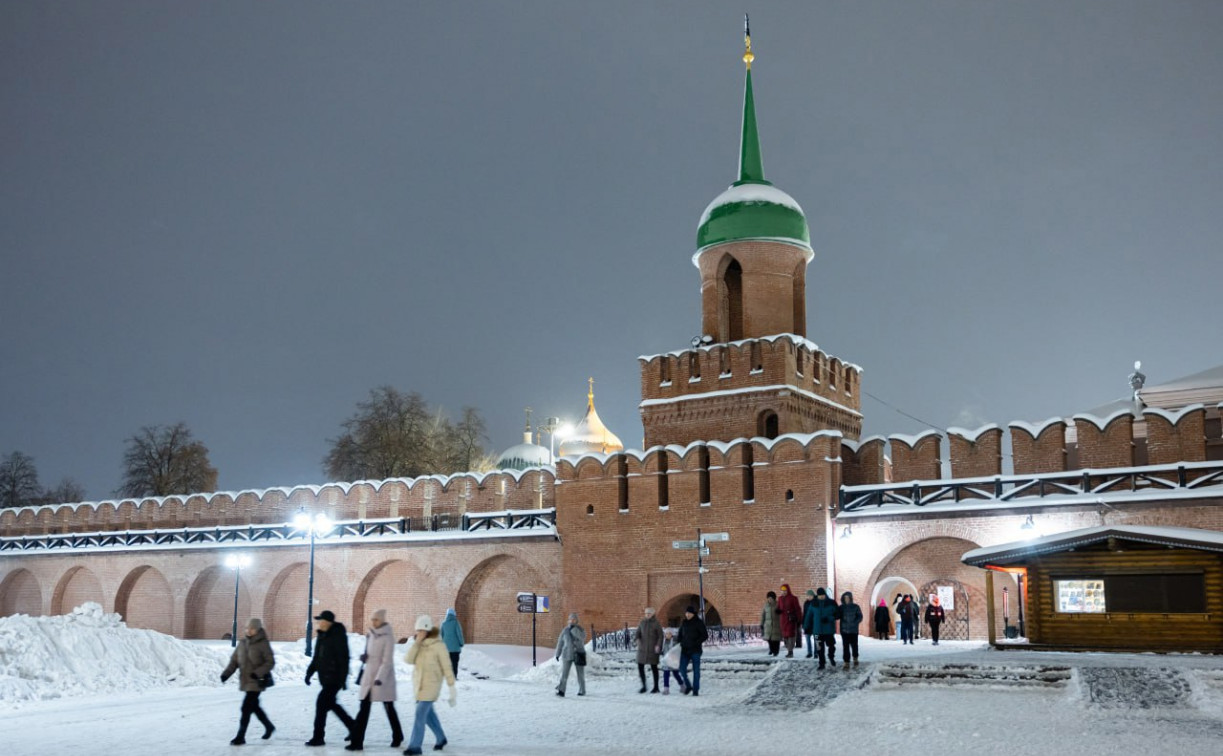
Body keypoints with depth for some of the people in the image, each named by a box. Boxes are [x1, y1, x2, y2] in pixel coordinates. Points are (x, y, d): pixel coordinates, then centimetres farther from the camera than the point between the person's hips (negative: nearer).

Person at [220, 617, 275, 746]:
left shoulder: (263, 644, -12)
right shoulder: (243, 642, 5)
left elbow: (271, 662, -11)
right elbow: (235, 660, 8)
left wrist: (258, 673, -23)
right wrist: (226, 673, -7)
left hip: (256, 682, -7)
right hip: (245, 681, 7)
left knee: (246, 708, -10)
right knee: (254, 706, 19)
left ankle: (240, 737, -2)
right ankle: (269, 726, 39)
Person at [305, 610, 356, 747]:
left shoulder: (338, 636, -16)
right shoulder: (321, 636, 11)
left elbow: (343, 659, -19)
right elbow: (316, 657, 19)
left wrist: (343, 678, -22)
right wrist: (309, 672, 12)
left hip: (334, 678, -9)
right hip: (325, 678, 9)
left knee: (321, 703, -11)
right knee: (331, 704, 16)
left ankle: (318, 737, -4)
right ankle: (353, 728, 30)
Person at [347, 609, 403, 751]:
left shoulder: (388, 637, -13)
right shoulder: (371, 635, 8)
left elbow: (387, 661, -18)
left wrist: (380, 678, -27)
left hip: (383, 678, -6)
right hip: (369, 676, 6)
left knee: (389, 708, 7)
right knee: (364, 709, 1)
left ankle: (397, 737, 24)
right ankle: (357, 742, 2)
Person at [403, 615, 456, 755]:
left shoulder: (438, 645, -14)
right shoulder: (419, 644, 3)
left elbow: (446, 667, -11)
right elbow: (409, 660, -11)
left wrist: (452, 687, -10)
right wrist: (417, 642, -20)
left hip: (431, 684, -7)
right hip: (418, 683, 7)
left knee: (420, 714, -11)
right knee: (428, 713, 17)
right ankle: (441, 738, 35)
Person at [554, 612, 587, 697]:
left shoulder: (580, 629, 0)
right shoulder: (565, 630, 5)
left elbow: (582, 637, -20)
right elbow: (560, 642, 11)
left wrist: (574, 629, -26)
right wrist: (557, 654, 10)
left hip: (579, 654, -1)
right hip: (567, 655, 1)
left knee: (580, 674, 9)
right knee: (564, 673, -11)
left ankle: (582, 691, 24)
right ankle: (561, 691, -17)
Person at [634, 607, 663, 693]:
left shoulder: (656, 623, -4)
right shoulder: (642, 622, 7)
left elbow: (660, 636, -5)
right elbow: (638, 632, 5)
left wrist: (658, 645, -18)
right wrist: (637, 638, -17)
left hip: (653, 649, -4)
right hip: (642, 648, 4)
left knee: (654, 667, 3)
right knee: (640, 666, 0)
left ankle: (656, 687, 14)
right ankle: (643, 686, 13)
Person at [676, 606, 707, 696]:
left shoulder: (699, 622, -5)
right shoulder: (684, 623, 10)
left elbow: (705, 635, -7)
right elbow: (680, 634, 22)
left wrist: (696, 643, -16)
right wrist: (681, 643, 6)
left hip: (695, 650, -4)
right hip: (685, 650, 4)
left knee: (696, 670, 0)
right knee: (682, 669, -3)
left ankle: (696, 690, 7)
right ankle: (688, 686, 17)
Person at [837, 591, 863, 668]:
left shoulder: (856, 607, 1)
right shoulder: (841, 608, 4)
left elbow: (860, 617, 0)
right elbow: (837, 616, 4)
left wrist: (855, 622, -17)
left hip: (854, 630, -1)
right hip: (844, 630, 1)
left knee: (854, 645, 5)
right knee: (845, 646, -3)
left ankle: (855, 658, 30)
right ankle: (846, 661, 3)